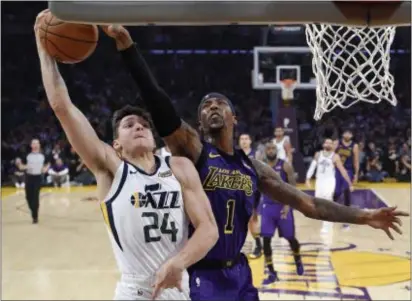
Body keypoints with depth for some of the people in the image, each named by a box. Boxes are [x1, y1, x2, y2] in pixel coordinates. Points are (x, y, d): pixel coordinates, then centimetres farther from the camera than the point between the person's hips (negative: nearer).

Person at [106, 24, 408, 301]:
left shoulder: (253, 167, 6)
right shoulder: (192, 149, -9)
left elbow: (308, 204, 9)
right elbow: (158, 102, -24)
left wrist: (364, 216, 6)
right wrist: (128, 47, -34)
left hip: (239, 273, 6)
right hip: (201, 276, -5)